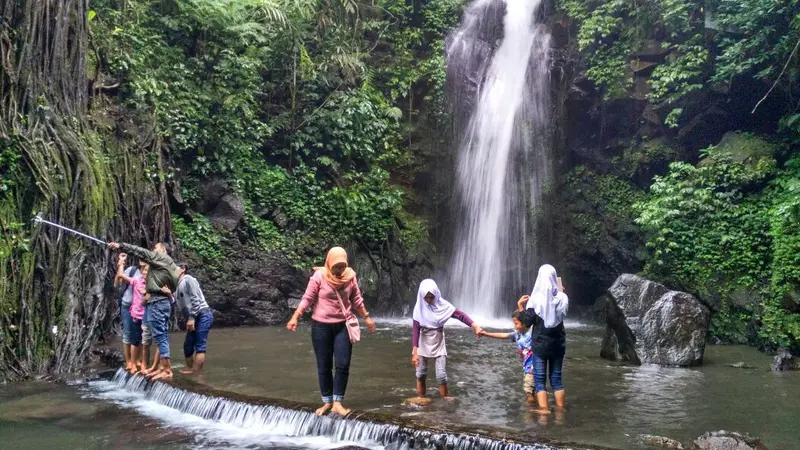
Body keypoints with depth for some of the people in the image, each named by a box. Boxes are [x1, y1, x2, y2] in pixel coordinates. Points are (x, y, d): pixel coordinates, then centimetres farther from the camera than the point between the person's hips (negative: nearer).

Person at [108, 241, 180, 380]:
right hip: (164, 301, 9)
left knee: (159, 336, -10)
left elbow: (141, 252, -7)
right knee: (162, 336, 9)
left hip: (157, 301, -9)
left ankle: (167, 370, -11)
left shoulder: (161, 257, 0)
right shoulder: (169, 264, 22)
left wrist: (120, 246, -5)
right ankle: (162, 368, 10)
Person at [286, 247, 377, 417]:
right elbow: (307, 299, -9)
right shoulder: (319, 276, -11)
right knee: (324, 367, 6)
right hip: (321, 326, -2)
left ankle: (337, 403, 4)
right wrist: (295, 317, -17)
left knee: (343, 365, -5)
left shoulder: (350, 276, -2)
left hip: (343, 326, 2)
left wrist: (366, 317, 12)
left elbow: (356, 300, 10)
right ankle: (327, 402, 18)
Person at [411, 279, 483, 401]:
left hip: (438, 345, 0)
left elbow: (460, 315, -20)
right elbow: (415, 330, -15)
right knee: (421, 374, 8)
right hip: (423, 346, 0)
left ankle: (444, 397, 13)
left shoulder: (442, 305, -12)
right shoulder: (419, 308, -13)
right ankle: (420, 397, 24)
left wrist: (475, 326, -36)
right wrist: (414, 352, -22)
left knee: (441, 374, -4)